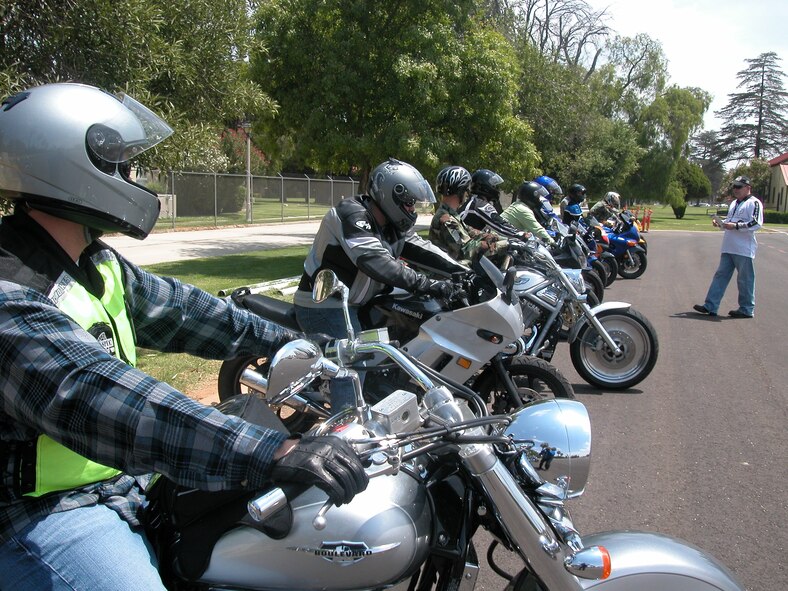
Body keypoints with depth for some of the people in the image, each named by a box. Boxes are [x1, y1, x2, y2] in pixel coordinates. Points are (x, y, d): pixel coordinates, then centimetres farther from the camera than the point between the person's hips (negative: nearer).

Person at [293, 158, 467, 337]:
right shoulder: (351, 214, -22)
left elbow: (420, 248, 7)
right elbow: (377, 263, -33)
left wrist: (462, 271, -4)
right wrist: (427, 284, -34)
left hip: (354, 305, 9)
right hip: (324, 308, -9)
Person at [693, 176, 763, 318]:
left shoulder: (754, 203, -7)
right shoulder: (734, 203, 21)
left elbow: (756, 223, -18)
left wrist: (736, 226, -22)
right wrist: (720, 222, 10)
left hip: (744, 250, -8)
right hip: (728, 248, 9)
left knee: (745, 279, 1)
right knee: (721, 275, 6)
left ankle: (747, 309, 12)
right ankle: (710, 306, 7)